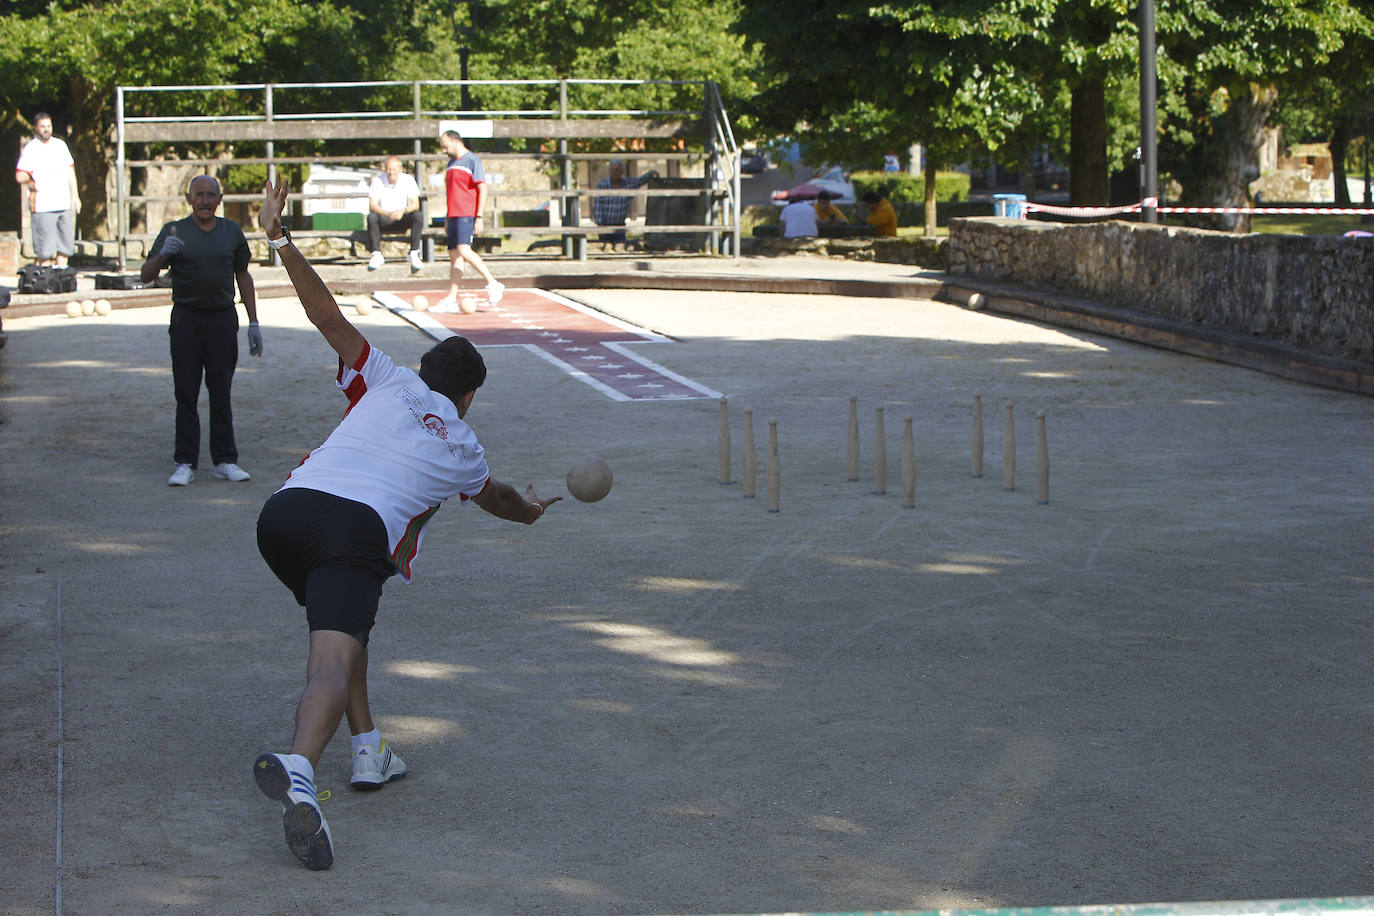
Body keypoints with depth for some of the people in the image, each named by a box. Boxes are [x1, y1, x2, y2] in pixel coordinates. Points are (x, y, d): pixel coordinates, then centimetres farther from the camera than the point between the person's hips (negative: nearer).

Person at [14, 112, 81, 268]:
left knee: (66, 245, 6)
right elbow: (19, 176, -10)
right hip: (42, 207, -6)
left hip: (64, 205, 6)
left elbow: (70, 172, 19)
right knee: (44, 249, -6)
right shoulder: (30, 149, -3)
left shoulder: (60, 145, 14)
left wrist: (75, 195, 15)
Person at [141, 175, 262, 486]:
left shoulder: (232, 231, 11)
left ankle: (225, 461, 7)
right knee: (186, 394, -2)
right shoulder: (174, 231, 3)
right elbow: (146, 276, -3)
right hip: (186, 319, -1)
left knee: (221, 392, 2)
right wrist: (163, 255, -24)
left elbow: (243, 277, 16)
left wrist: (253, 323, 11)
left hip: (223, 319, 1)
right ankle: (185, 463, 1)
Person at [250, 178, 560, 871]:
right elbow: (499, 500, 50)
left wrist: (280, 240, 14)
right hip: (361, 531, -4)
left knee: (342, 624, 30)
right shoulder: (462, 449, 27)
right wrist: (531, 510, 73)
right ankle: (298, 769, -49)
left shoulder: (387, 383, 26)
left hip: (287, 508, 4)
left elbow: (329, 318, 12)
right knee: (335, 657, -22)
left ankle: (369, 751, 28)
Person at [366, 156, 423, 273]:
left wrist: (403, 211, -34)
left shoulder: (408, 180, -6)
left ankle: (414, 254, -29)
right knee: (371, 217, -32)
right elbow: (372, 206, -15)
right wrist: (388, 214, -35)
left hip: (403, 219, 1)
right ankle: (376, 254, -29)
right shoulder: (377, 181, -8)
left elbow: (415, 204, -11)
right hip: (384, 220, 0)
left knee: (417, 215, -29)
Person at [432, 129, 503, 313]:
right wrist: (448, 219, 23)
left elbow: (482, 189, -10)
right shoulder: (451, 163, 20)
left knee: (463, 251, -22)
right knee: (454, 255, 4)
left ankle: (493, 284, -13)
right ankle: (451, 300, 1)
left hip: (467, 215, -8)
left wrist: (479, 217, -16)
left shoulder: (472, 160, -5)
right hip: (454, 215, 8)